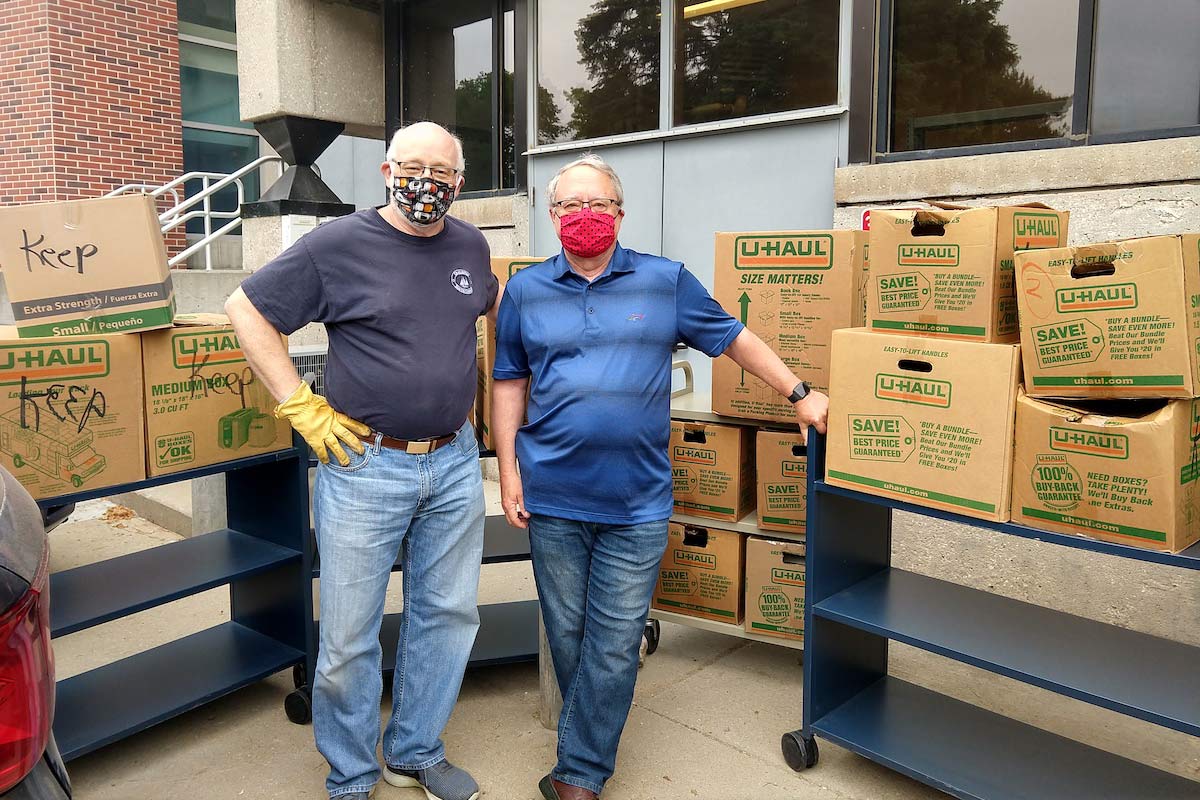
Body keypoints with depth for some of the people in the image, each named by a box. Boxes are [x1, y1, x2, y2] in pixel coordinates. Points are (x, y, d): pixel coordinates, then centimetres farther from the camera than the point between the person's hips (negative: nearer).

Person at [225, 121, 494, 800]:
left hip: (455, 463, 5)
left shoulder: (470, 245, 6)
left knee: (448, 615, 14)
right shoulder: (340, 244, -8)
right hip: (365, 466, -4)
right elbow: (247, 310, -2)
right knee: (350, 635, 6)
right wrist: (301, 406, -7)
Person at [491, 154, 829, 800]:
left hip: (637, 504, -1)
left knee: (614, 645, 3)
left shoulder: (667, 283, 3)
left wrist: (799, 394, 8)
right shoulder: (526, 292, 6)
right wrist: (508, 471, 2)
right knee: (567, 636, 13)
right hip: (552, 499, 2)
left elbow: (733, 338, 10)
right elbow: (509, 383, 9)